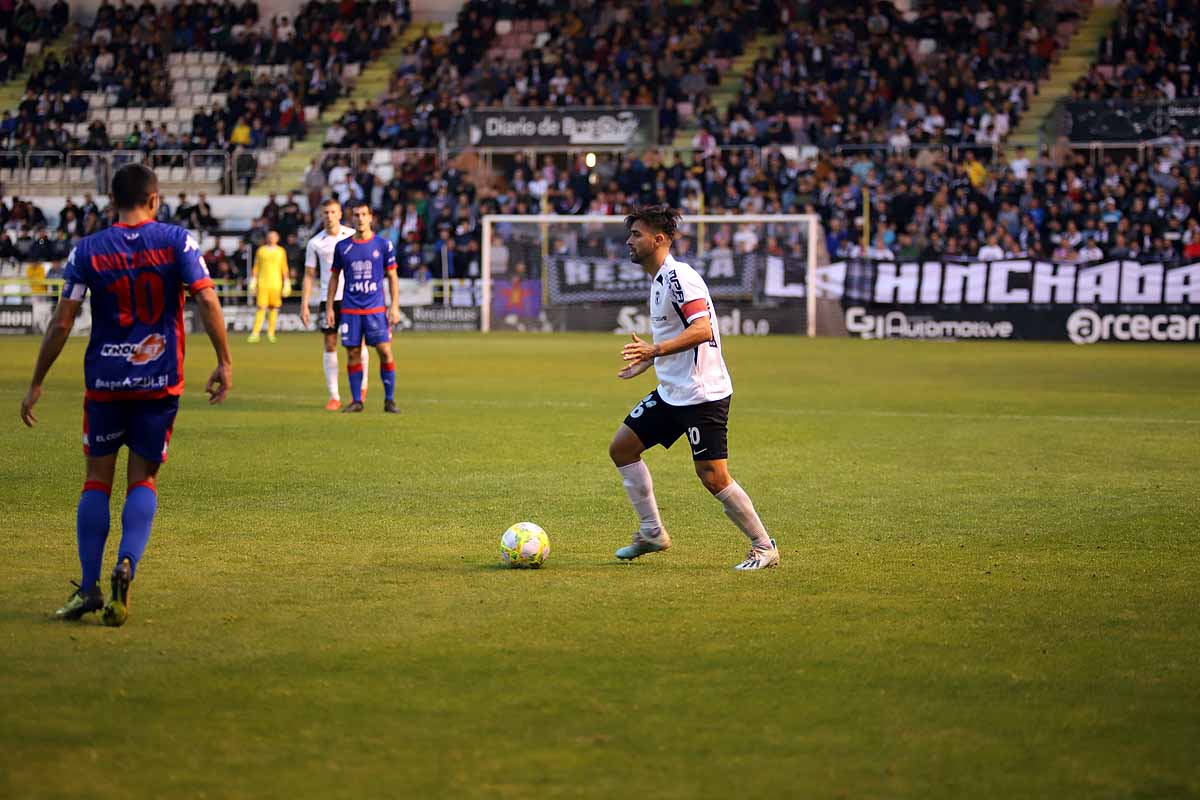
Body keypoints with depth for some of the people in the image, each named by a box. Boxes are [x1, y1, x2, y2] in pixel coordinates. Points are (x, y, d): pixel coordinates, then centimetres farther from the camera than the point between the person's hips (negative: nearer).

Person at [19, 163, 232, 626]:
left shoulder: (88, 250, -1)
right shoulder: (176, 241, -2)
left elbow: (61, 323, -2)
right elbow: (207, 300, -11)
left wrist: (36, 384, 4)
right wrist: (224, 363, -5)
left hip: (104, 381, 0)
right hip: (160, 381, 0)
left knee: (97, 479, 10)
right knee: (143, 480, 9)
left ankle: (89, 587, 4)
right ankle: (127, 564, -15)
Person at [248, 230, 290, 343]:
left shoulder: (281, 251, 11)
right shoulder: (261, 250, 11)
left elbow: (284, 269, 11)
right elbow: (256, 267, 12)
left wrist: (287, 284, 6)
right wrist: (253, 282, 6)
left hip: (276, 283, 1)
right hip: (262, 282, -1)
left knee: (274, 308, 1)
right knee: (261, 308, -8)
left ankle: (271, 333, 8)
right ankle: (255, 333, -10)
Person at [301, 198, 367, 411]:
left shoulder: (353, 236, 2)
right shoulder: (315, 243, 4)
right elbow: (309, 275, 7)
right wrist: (304, 305, 0)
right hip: (328, 298, 1)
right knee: (330, 346, -1)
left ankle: (362, 383, 23)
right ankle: (334, 396, 2)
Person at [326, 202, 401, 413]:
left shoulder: (383, 244, 3)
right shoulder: (342, 247, 6)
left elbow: (392, 277, 6)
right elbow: (334, 278, 13)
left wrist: (395, 307, -2)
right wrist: (329, 308, 7)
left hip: (376, 309, -1)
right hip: (350, 309, 1)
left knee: (385, 352, -7)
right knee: (353, 354, 2)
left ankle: (389, 400, 1)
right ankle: (356, 401, 10)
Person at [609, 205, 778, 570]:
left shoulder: (679, 277, -17)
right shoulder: (659, 279, 13)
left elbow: (701, 329, -29)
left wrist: (655, 350, -36)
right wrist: (645, 362, 29)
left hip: (702, 394, -10)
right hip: (671, 392, 10)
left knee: (713, 476, -10)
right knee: (621, 447, 9)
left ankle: (764, 547, 4)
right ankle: (652, 533, 16)